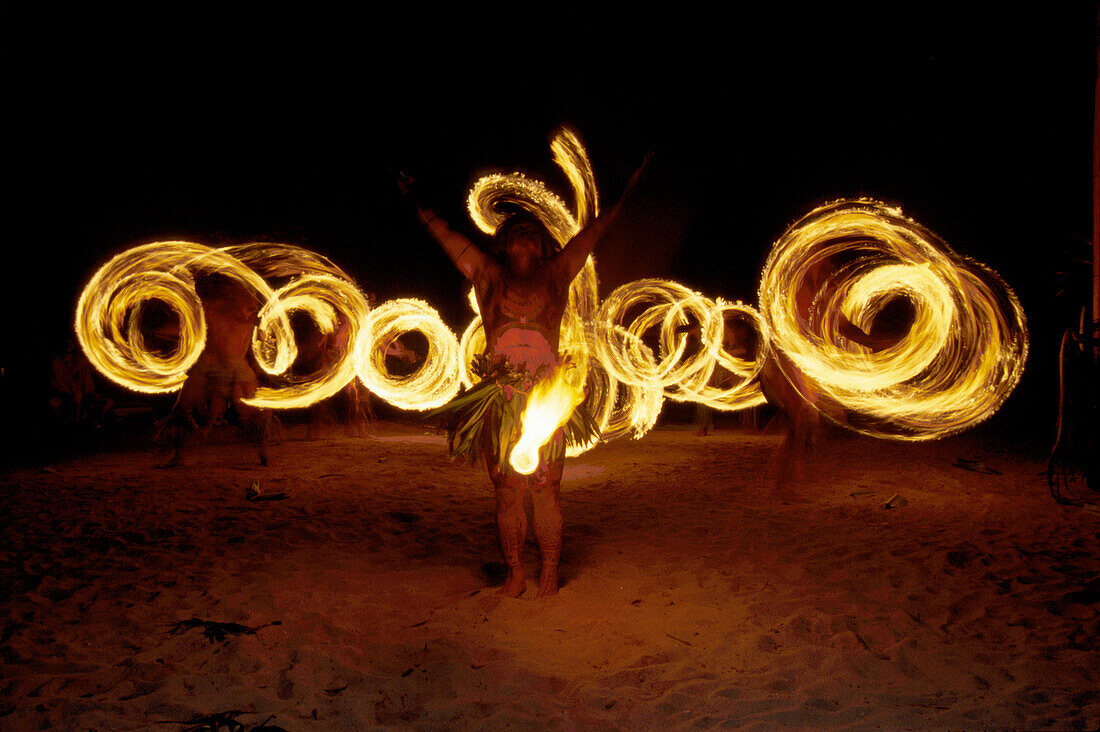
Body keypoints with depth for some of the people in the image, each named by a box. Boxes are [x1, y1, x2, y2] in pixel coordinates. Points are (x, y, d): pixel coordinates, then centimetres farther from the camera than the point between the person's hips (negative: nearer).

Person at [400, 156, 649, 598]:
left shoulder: (555, 274, 12)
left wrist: (626, 194, 17)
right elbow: (445, 235, 18)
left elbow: (592, 234, 16)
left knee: (546, 489, 0)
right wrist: (416, 203, 19)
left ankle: (549, 573, 9)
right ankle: (515, 573, 13)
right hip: (501, 401, 1)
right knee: (507, 491, 4)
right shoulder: (489, 274, 13)